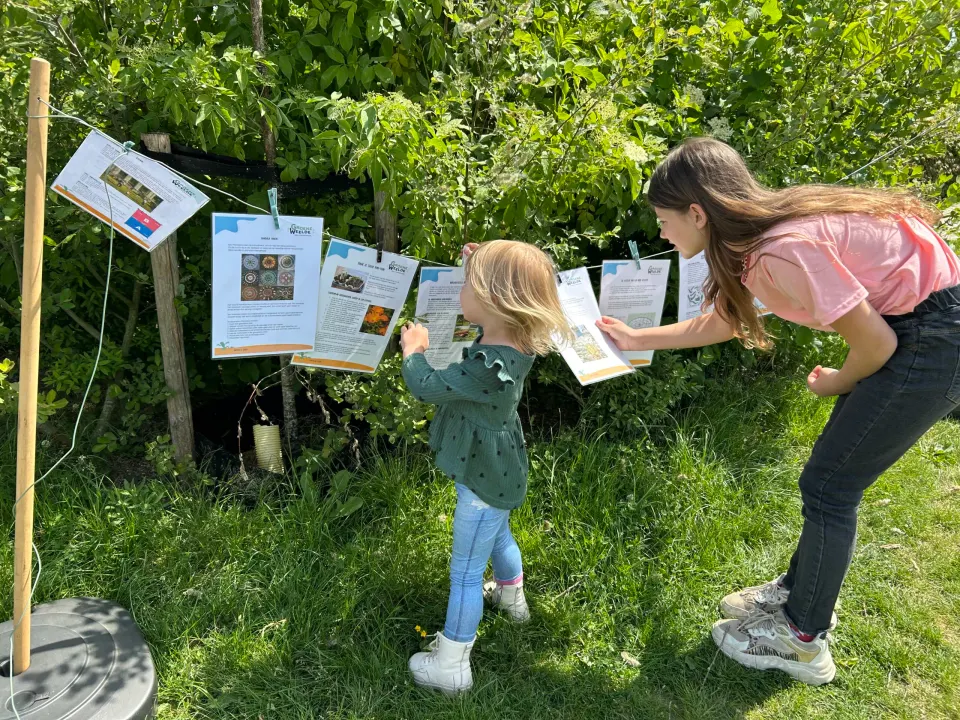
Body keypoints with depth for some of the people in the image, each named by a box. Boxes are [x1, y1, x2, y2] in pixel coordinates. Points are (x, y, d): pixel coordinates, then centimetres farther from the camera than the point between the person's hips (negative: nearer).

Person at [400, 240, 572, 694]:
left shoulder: (487, 367, -37)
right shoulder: (514, 341, -11)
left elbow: (425, 387, -25)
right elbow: (501, 292, 14)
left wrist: (413, 349, -8)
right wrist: (485, 263, 4)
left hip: (484, 480, -9)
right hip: (497, 471, 9)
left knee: (465, 571, 6)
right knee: (498, 535, 33)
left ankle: (451, 667, 23)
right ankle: (512, 598, 59)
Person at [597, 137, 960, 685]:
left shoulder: (784, 250, -28)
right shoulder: (754, 236, 0)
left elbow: (876, 342, -21)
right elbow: (721, 322, 17)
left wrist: (836, 384, 0)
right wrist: (636, 340, 22)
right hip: (905, 326, 9)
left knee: (829, 485, 0)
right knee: (833, 475, 16)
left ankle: (804, 640, 18)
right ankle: (802, 592, 37)